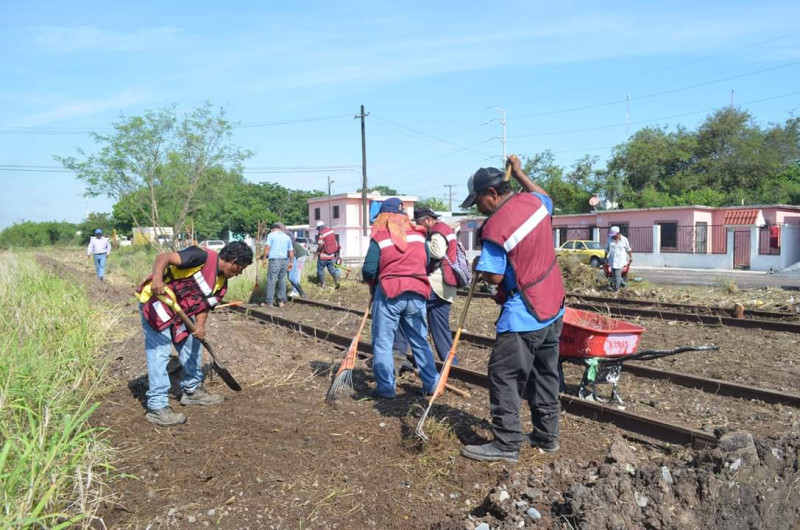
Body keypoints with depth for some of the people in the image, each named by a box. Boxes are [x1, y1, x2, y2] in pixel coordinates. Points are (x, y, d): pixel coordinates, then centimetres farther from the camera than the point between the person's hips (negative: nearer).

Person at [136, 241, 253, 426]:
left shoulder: (221, 283, 3)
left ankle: (192, 390, 33)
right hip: (155, 305, -9)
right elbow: (164, 257, -32)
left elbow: (204, 306, 5)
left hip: (180, 312, 9)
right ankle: (157, 407, -3)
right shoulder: (202, 258, -24)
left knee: (192, 346, 15)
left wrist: (200, 327, -15)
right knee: (159, 353, -9)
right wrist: (157, 277, -51)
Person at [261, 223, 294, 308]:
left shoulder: (271, 235, 1)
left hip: (274, 260, -5)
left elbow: (267, 247, -10)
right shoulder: (287, 237, 15)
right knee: (282, 281, 11)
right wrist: (290, 262, 20)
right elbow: (291, 251, 14)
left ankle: (269, 302, -3)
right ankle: (281, 301, 11)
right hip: (285, 261, 5)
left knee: (271, 281, -3)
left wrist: (264, 258, -6)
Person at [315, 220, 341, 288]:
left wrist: (317, 252, -1)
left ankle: (322, 283, 15)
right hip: (331, 255, 6)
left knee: (320, 269, 10)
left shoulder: (321, 234, -19)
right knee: (332, 269, 15)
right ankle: (337, 281, 2)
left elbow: (320, 246, -19)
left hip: (323, 256, -6)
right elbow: (334, 242, 12)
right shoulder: (331, 231, 2)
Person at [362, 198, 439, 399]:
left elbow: (368, 270, -9)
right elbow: (428, 264, 13)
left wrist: (373, 281, 11)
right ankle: (431, 383, 18)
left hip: (389, 294, -4)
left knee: (383, 342, 6)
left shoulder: (379, 238, -4)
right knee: (420, 341, 15)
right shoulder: (418, 235, 9)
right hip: (417, 294, 4)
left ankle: (386, 387, 7)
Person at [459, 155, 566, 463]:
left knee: (504, 376, 0)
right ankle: (546, 435, 28)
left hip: (523, 314, -9)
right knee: (545, 374, 17)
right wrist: (519, 173, 34)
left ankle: (507, 444, 5)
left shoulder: (495, 228, -21)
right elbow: (546, 197, 28)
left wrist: (479, 267, 3)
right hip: (553, 307, 9)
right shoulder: (534, 201, 1)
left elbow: (494, 277, -18)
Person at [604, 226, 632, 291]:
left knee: (617, 274, -7)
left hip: (620, 260, -3)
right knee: (614, 274, 7)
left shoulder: (624, 240, -3)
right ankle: (623, 283, 30)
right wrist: (606, 259, 8)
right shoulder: (609, 239, -1)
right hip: (612, 260, 3)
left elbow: (628, 249, 11)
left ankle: (616, 288, 6)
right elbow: (606, 250, 7)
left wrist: (631, 257, 17)